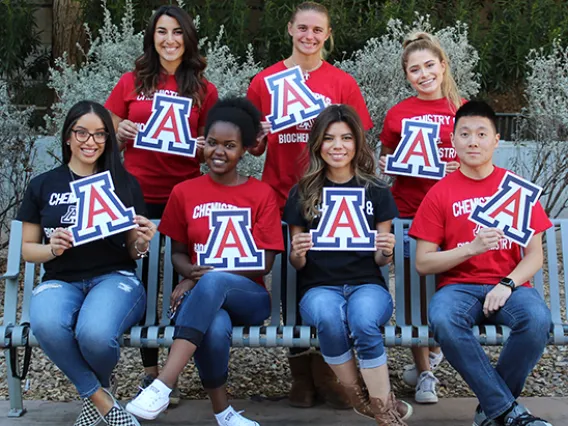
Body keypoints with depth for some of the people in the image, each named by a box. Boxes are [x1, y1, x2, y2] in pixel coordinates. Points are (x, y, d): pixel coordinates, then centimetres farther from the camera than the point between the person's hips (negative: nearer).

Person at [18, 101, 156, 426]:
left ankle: (94, 389, 5)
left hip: (114, 278, -1)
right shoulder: (43, 186, 11)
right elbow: (27, 248, 13)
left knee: (95, 334, -34)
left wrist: (141, 244, -12)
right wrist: (52, 248, -9)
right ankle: (101, 399, -10)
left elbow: (133, 252, 12)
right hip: (60, 281, 1)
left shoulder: (125, 184, 10)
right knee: (47, 326, -36)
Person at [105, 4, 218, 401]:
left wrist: (203, 146, -10)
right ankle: (150, 369, 17)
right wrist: (121, 131, -10)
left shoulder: (204, 90, 5)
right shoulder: (132, 83, 6)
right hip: (138, 194, 1)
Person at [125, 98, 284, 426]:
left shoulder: (262, 194, 3)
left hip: (248, 297, -1)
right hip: (200, 295, 1)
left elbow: (264, 263, -3)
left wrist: (205, 275, -16)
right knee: (215, 328, -37)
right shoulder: (184, 192, 9)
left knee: (213, 282, -38)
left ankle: (163, 387, -38)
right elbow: (178, 253, 14)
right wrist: (192, 273, -12)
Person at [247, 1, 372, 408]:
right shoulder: (264, 82, 7)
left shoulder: (343, 83, 3)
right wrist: (257, 139, -8)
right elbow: (255, 147, 13)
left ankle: (326, 373, 13)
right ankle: (302, 375, 19)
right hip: (282, 196, 1)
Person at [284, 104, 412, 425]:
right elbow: (297, 264, 9)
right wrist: (298, 253, -14)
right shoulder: (302, 193, 6)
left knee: (363, 321, -36)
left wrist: (387, 252, -14)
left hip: (367, 284, 0)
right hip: (319, 287, 1)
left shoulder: (377, 192, 6)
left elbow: (380, 260, 9)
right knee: (328, 317, -36)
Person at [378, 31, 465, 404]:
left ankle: (433, 350, 33)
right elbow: (385, 160, 13)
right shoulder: (398, 114, 4)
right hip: (408, 210, 0)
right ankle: (425, 373, 14)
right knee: (413, 288, 1)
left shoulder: (464, 110, 4)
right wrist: (384, 165, -8)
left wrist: (464, 168, -10)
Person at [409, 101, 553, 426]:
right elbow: (423, 263, 0)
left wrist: (507, 284, -14)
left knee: (538, 320, -33)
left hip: (509, 285, 1)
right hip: (459, 286, -1)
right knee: (443, 320, -35)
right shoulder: (440, 193, 4)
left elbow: (535, 255, 5)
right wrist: (472, 247, -14)